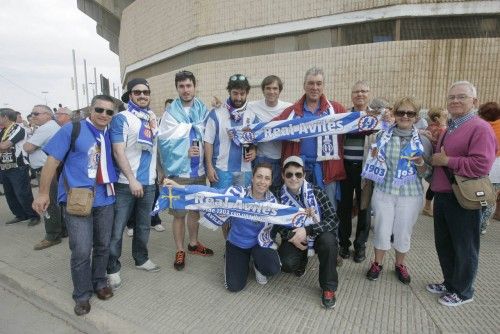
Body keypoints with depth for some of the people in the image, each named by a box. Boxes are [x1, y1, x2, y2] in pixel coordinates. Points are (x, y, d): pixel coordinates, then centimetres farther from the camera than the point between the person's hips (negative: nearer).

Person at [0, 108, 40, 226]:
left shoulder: (18, 129, -10)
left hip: (18, 168, -8)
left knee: (23, 195, -4)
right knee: (10, 195, 15)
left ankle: (34, 216, 10)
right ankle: (21, 215, 27)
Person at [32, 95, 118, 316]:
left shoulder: (111, 134, 8)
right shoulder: (72, 129, -5)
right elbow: (53, 161, -5)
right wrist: (43, 193, -5)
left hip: (105, 198, 5)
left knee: (103, 246, 15)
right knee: (81, 251, -3)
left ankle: (99, 282, 36)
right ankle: (82, 294, 18)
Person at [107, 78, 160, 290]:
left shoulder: (153, 117, 11)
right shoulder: (122, 118, -7)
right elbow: (118, 152, -14)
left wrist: (159, 172, 13)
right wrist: (132, 180, -19)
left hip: (149, 182, 6)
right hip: (126, 183, -5)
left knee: (144, 225, 16)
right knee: (117, 228, 2)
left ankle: (141, 259, 33)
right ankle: (113, 268, 17)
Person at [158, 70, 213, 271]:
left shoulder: (203, 110, 3)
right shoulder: (170, 112, -8)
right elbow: (164, 142, -9)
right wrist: (185, 153, -13)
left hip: (199, 170, 4)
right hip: (179, 171, -4)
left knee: (195, 209, 17)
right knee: (179, 213, 5)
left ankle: (193, 244, 36)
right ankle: (180, 251, 23)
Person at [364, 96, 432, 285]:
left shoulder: (423, 142, -2)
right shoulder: (383, 136, 0)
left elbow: (426, 174, 0)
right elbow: (372, 163, 11)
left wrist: (420, 163, -20)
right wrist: (374, 157, -10)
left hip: (410, 195, 0)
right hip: (383, 192, 0)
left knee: (403, 233, 11)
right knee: (381, 230, 7)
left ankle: (400, 265, 36)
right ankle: (377, 263, 31)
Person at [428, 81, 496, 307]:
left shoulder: (480, 129, -14)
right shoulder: (450, 129, 15)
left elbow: (481, 165, -25)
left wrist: (446, 161, -18)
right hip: (443, 195, 9)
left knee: (464, 248, 8)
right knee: (443, 244, 19)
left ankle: (463, 291, 26)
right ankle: (450, 283, 37)